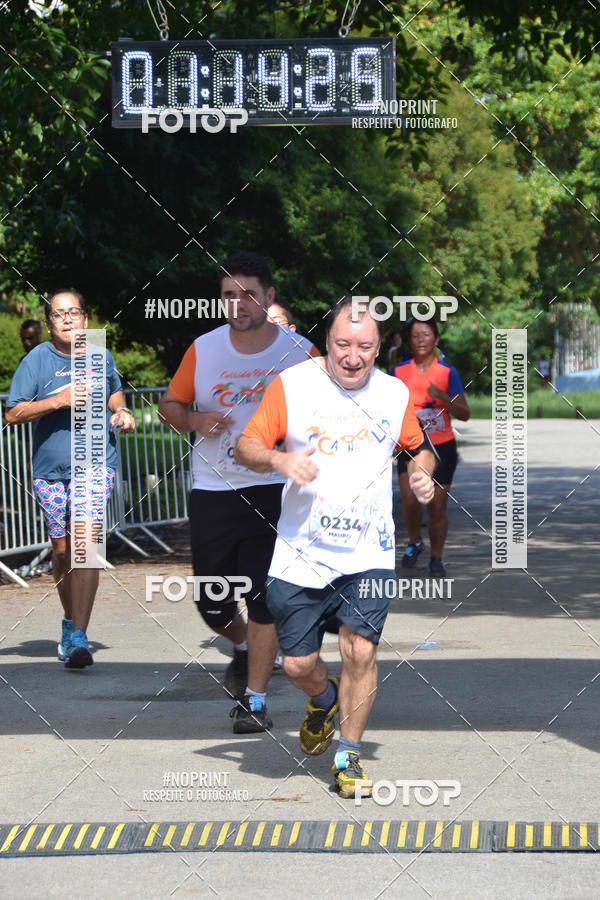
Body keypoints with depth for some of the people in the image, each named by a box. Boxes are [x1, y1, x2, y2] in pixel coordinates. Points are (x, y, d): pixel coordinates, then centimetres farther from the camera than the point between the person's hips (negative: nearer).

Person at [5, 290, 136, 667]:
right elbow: (13, 413, -7)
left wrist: (121, 412, 5)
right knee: (62, 550, 10)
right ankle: (71, 619, 34)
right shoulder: (36, 360, -1)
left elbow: (114, 392, 27)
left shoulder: (101, 357, 6)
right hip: (50, 467, 1)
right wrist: (59, 400, -18)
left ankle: (79, 638, -20)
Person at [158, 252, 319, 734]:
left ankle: (255, 699, 1)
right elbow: (169, 403, 13)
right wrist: (194, 421, -8)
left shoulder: (299, 352, -4)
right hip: (212, 491, 3)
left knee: (263, 597, -9)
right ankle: (244, 647, 40)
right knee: (211, 603, 7)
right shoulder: (203, 350, 1)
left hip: (274, 490, -2)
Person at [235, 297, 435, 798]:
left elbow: (418, 446, 22)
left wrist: (423, 471, 0)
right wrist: (279, 460, -23)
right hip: (300, 553, -1)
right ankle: (324, 700, 40)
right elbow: (246, 448, -2)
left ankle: (349, 757, 8)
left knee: (361, 652, -11)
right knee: (297, 664, 3)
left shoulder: (396, 393, 5)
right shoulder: (292, 385, -3)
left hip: (369, 553, 1)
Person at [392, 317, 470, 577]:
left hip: (442, 447, -1)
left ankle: (436, 558, 17)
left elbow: (464, 414, -5)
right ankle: (414, 542, 14)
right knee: (410, 499, -15)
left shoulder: (447, 372, -3)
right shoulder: (399, 371, 2)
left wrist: (443, 397, -21)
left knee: (437, 505, -1)